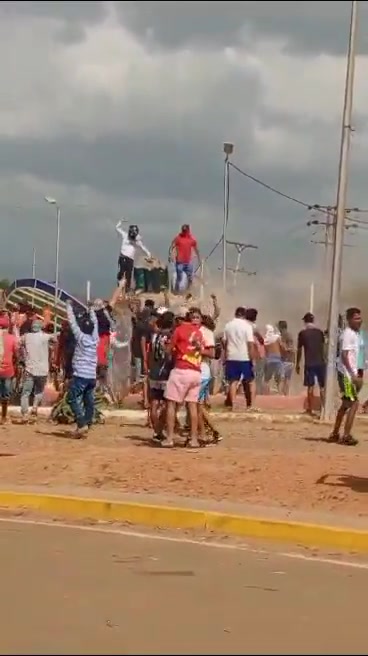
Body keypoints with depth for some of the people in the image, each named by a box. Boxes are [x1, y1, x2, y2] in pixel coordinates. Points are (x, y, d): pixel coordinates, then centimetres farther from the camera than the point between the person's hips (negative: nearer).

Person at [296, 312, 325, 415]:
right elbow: (323, 347, 12)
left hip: (309, 363, -2)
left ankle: (310, 410, 3)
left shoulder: (302, 333, -2)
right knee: (322, 387, 6)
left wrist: (297, 364, 9)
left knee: (310, 387, 2)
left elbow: (299, 350, 1)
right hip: (320, 362, 2)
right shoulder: (320, 332, 4)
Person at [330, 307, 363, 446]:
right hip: (347, 373, -10)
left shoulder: (356, 333, 14)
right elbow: (344, 355, -21)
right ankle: (346, 436, -11)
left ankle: (335, 434, 23)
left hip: (352, 373, 10)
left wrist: (357, 373, 18)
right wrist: (352, 374, -25)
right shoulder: (348, 334, -15)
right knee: (354, 403, -11)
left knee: (346, 403, 16)